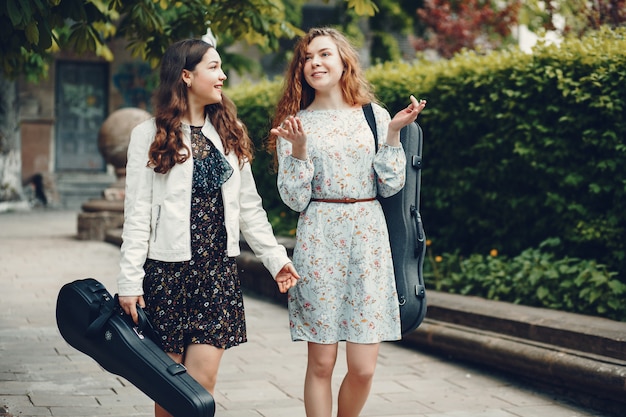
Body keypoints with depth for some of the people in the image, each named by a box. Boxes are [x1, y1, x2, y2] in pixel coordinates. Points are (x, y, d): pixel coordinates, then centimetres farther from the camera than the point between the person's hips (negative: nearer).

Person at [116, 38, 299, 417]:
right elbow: (137, 214, -4)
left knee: (202, 384, -5)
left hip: (219, 270, 3)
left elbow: (249, 207, 15)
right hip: (167, 270, -3)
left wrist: (275, 256, 8)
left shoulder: (230, 133, 12)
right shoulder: (150, 135, 0)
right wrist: (130, 281, -9)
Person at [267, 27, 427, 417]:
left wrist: (393, 133, -6)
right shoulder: (295, 123, 5)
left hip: (368, 239, 1)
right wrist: (298, 147, -13)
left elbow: (391, 185, 3)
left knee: (363, 368, -1)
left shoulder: (375, 116, 7)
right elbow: (294, 199, -1)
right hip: (319, 242, -1)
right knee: (321, 363, 1)